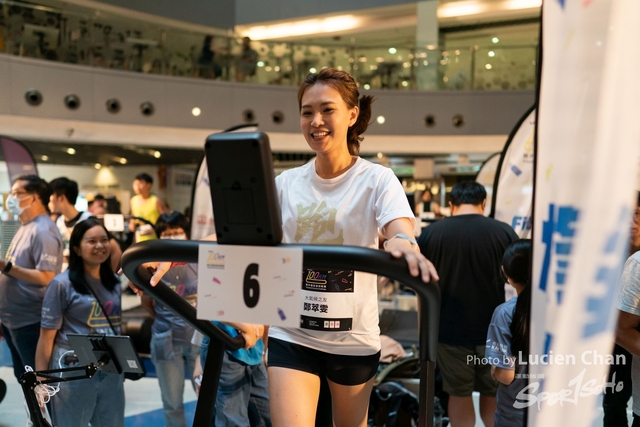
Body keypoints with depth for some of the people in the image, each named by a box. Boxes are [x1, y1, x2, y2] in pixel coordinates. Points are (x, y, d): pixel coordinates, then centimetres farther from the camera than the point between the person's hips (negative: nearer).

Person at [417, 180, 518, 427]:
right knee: (493, 394, 17)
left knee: (459, 394, 13)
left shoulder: (431, 233, -5)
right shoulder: (504, 232, -9)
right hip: (492, 329, 0)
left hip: (450, 330, 0)